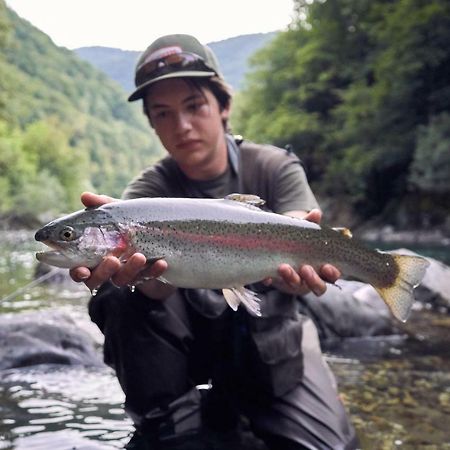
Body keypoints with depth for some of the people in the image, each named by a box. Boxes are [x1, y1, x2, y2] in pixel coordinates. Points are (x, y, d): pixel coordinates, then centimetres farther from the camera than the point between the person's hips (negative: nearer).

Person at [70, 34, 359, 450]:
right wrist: (139, 255, -56)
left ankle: (235, 408, 10)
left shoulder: (275, 168, -8)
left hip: (268, 334, 1)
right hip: (188, 333, 0)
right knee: (119, 297, -28)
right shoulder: (149, 191, -9)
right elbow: (161, 284, -31)